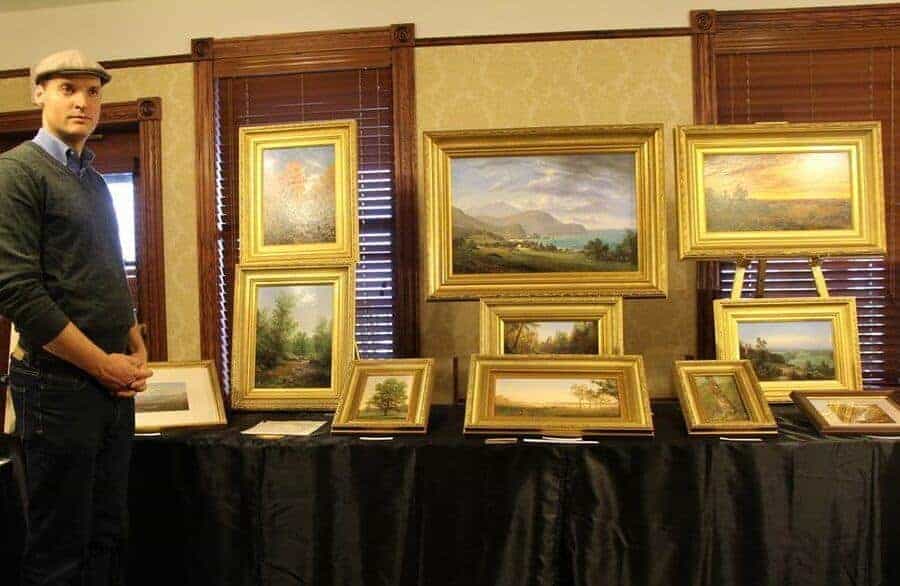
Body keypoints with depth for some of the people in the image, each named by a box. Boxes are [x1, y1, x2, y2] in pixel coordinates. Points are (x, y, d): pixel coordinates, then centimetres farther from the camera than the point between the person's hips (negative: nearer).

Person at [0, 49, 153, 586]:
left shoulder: (93, 179, 15)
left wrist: (138, 351, 7)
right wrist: (103, 364, -14)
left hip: (113, 384, 7)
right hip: (58, 385, -7)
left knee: (108, 538, 17)